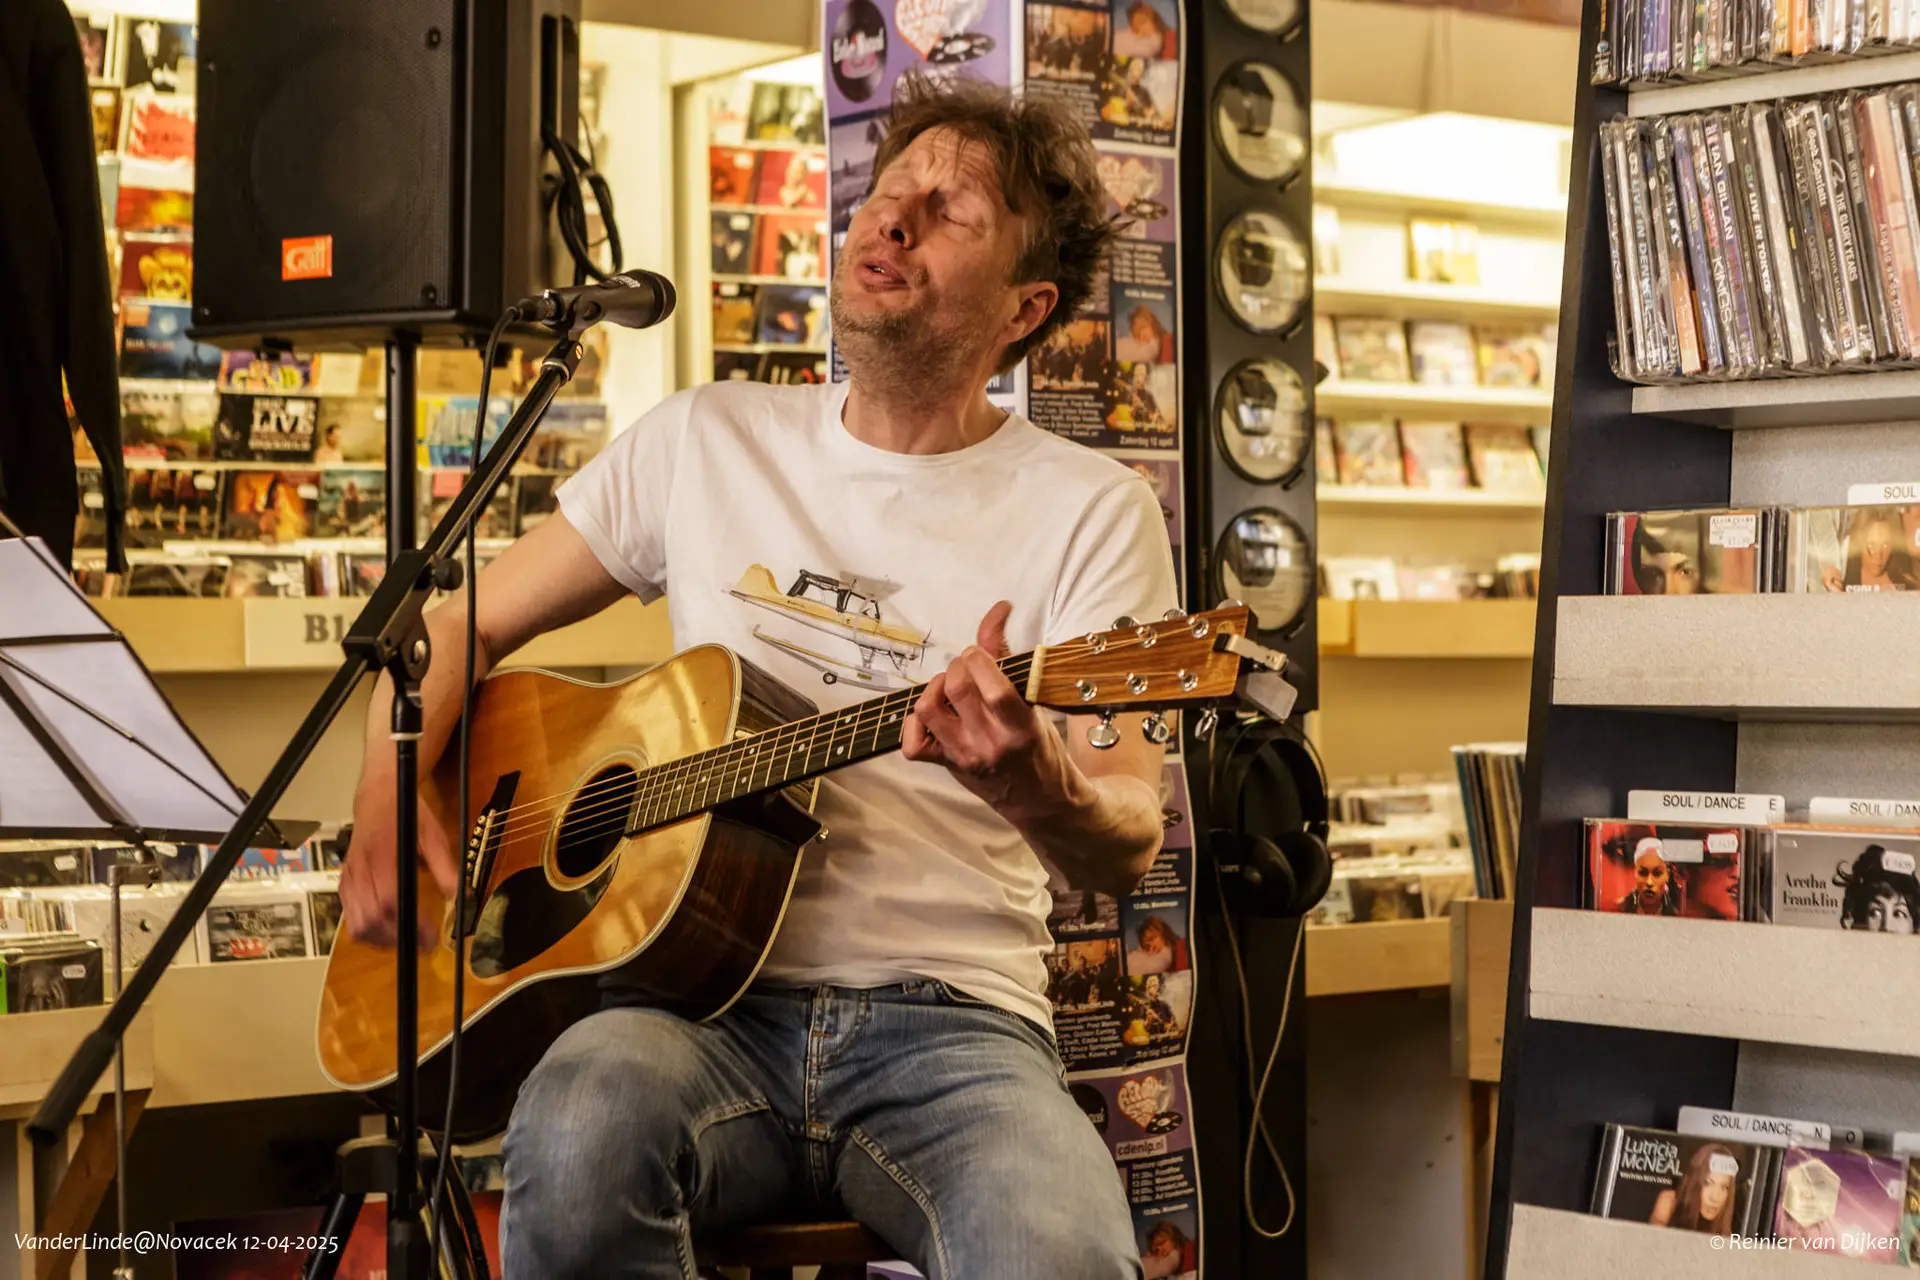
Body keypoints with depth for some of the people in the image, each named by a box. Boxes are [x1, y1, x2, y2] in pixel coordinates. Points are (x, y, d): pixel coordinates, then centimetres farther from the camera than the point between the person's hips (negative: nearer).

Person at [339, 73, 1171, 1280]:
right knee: (582, 1122, -35)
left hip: (949, 1021, -1)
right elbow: (465, 629, 20)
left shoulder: (1091, 510, 4)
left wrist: (1036, 784, -27)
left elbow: (1129, 849, -4)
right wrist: (387, 806, 2)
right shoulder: (707, 440, 12)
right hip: (706, 1006, 2)